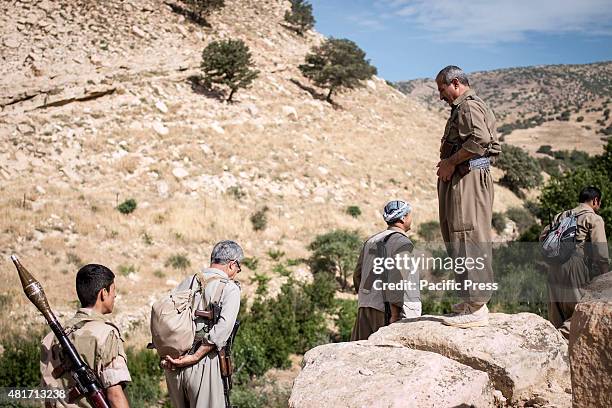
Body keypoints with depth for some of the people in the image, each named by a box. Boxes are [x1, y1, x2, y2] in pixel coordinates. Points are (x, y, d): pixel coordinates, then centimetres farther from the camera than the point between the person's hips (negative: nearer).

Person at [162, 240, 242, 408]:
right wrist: (194, 357, -13)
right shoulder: (230, 288, -3)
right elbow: (222, 328, -16)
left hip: (172, 367, 5)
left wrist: (165, 356, 2)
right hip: (203, 364, -5)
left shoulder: (187, 282, 11)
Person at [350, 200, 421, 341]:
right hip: (389, 309, -8)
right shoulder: (402, 243, -7)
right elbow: (396, 279, -18)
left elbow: (358, 276, 17)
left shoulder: (371, 241, 16)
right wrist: (395, 314, -18)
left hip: (366, 309, 8)